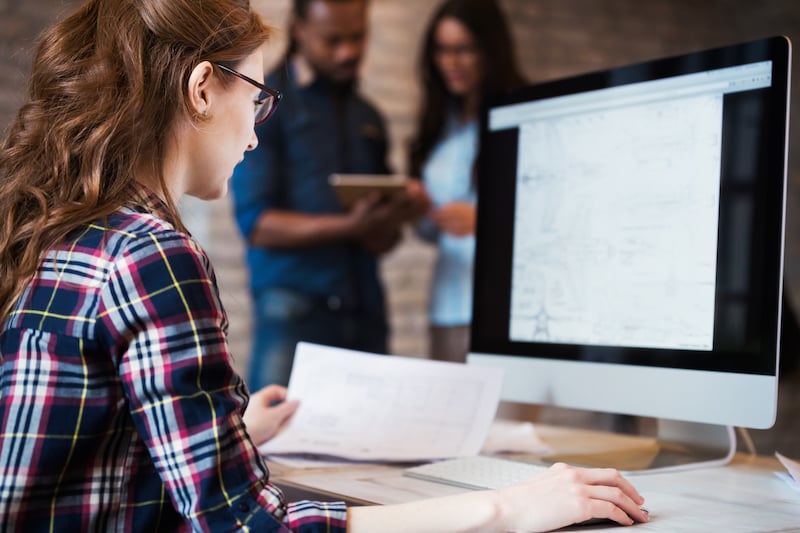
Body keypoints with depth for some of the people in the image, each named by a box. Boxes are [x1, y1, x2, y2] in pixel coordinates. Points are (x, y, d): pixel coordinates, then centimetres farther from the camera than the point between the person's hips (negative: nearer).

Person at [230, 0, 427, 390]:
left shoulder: (369, 119, 19)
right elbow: (257, 225, -8)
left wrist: (396, 215, -5)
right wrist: (350, 226, -20)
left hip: (366, 314, 5)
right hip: (293, 310, -5)